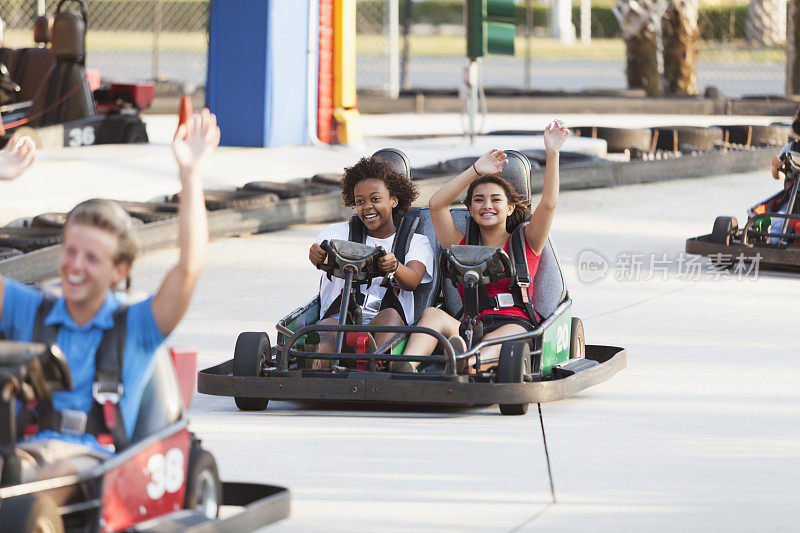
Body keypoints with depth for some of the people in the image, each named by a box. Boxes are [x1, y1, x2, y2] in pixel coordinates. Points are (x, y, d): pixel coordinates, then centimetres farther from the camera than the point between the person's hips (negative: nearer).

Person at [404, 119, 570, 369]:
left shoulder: (525, 243, 18)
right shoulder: (462, 245, 21)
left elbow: (548, 203, 2)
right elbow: (437, 204, 6)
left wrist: (552, 153, -8)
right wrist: (476, 171, -2)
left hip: (517, 324, -2)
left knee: (494, 342, -38)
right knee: (432, 314, -30)